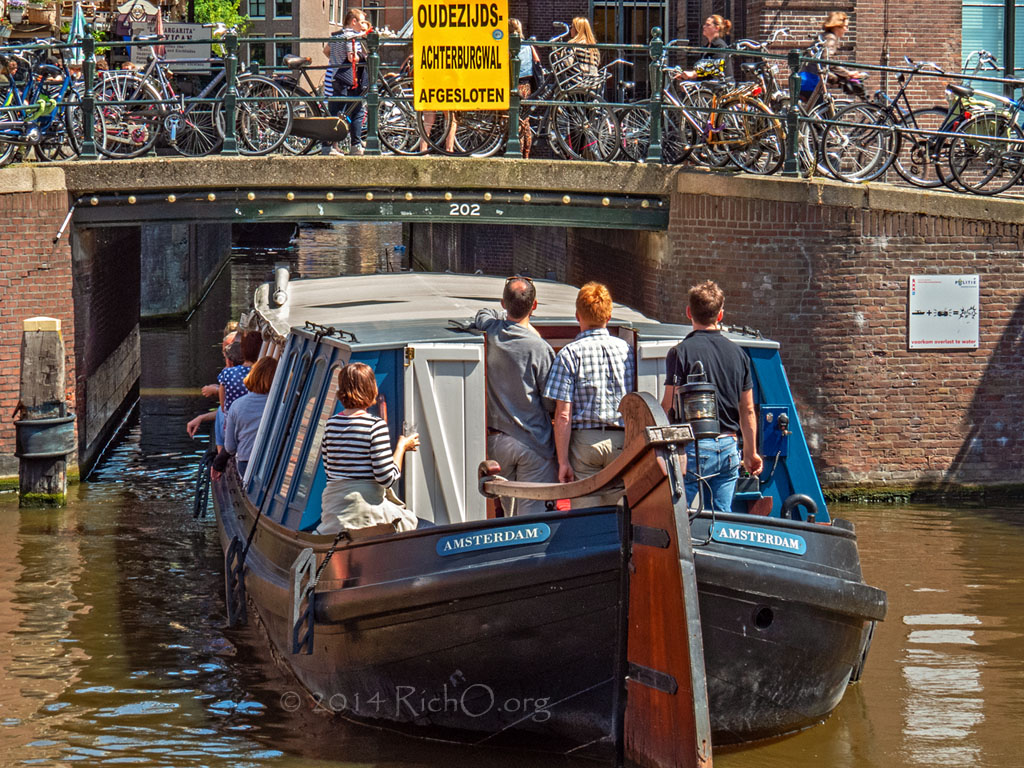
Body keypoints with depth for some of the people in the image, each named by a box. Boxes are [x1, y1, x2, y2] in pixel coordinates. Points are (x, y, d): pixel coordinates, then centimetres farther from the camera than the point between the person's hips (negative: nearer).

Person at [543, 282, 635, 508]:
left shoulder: (570, 353, -5)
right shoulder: (626, 349, 6)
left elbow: (563, 415, -10)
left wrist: (563, 460, -7)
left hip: (585, 440, -3)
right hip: (622, 439, 3)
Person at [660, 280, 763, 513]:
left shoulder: (681, 352, -8)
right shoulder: (738, 354, 8)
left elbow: (669, 405, -9)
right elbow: (748, 411, 13)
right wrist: (751, 452, 23)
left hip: (693, 448, -5)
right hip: (728, 447, 5)